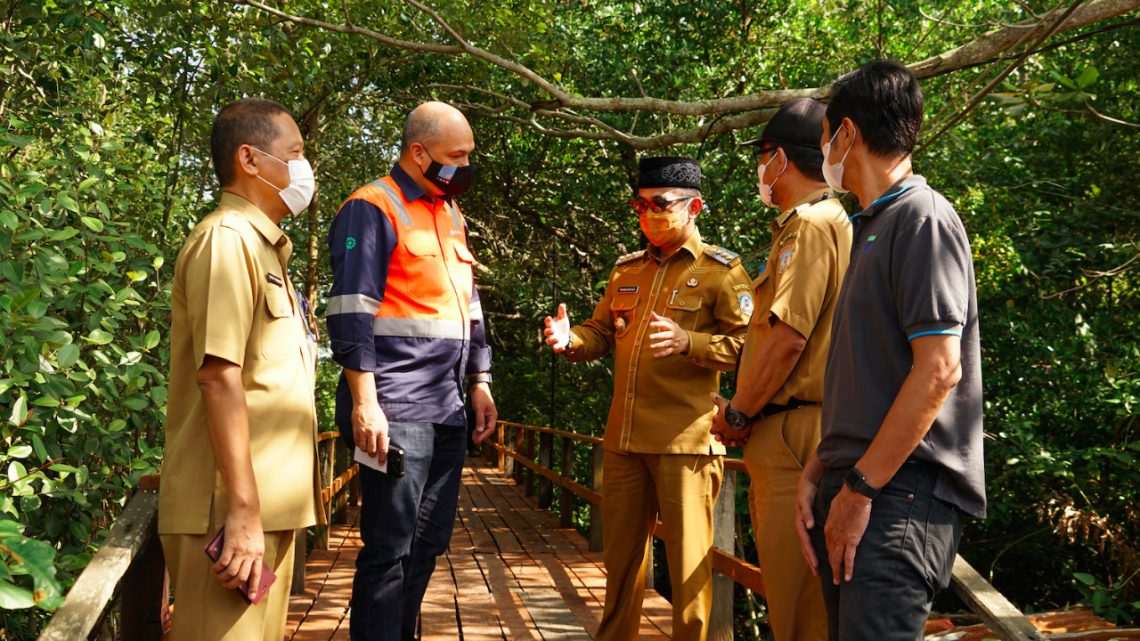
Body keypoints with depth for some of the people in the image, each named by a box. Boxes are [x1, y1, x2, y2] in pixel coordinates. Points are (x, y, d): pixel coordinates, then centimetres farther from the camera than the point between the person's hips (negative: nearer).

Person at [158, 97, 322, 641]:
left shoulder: (263, 246, 21)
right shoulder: (227, 238, -10)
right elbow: (219, 376, -19)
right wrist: (244, 510, -23)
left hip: (266, 508, 9)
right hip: (234, 512, -9)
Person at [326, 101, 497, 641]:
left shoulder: (451, 215, 19)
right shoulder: (373, 209, -7)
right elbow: (351, 313, -14)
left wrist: (480, 382, 19)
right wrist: (364, 403, -19)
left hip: (446, 410, 8)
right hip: (394, 412, -8)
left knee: (429, 543, 13)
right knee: (390, 549, -5)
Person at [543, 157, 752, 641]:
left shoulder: (721, 270, -1)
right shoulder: (627, 270, 17)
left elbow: (745, 344, -9)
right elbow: (601, 333, 20)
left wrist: (686, 341, -25)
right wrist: (572, 340, -2)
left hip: (685, 439, -6)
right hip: (624, 438, 6)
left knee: (688, 563, 0)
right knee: (620, 555, 15)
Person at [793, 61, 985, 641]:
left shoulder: (924, 219, -9)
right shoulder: (872, 229, 19)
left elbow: (939, 369, -18)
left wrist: (860, 488, -17)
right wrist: (816, 474, 12)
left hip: (902, 494, -9)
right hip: (855, 486, 9)